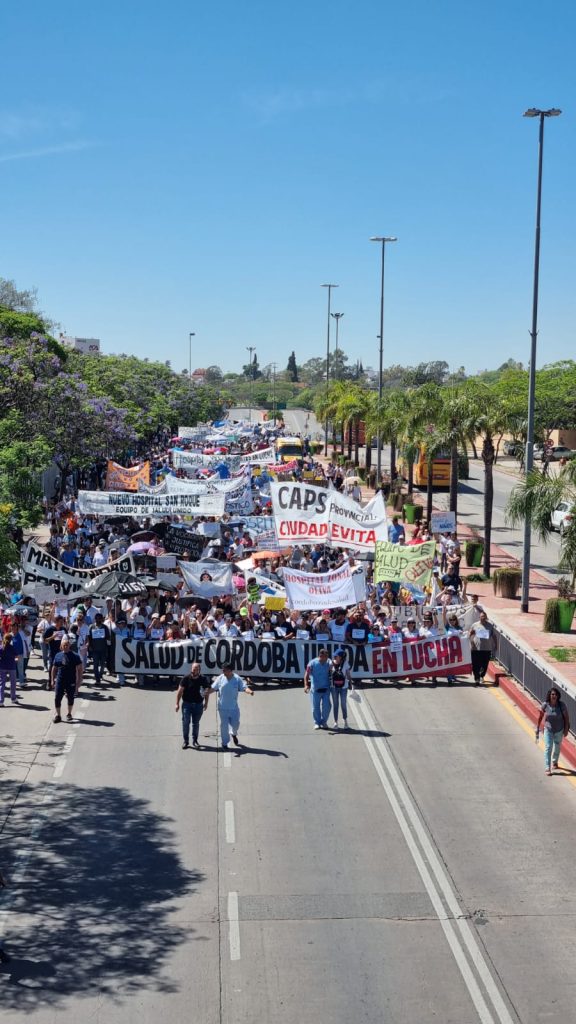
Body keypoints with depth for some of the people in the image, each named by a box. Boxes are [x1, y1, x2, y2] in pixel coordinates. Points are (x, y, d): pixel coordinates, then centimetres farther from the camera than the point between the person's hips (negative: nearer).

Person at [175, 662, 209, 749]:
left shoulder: (203, 679, -3)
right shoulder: (186, 679, -7)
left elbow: (207, 691, 8)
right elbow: (180, 691, -5)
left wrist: (205, 703, 3)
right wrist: (177, 704, -8)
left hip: (198, 705, 1)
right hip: (187, 704, -1)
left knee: (196, 723, 10)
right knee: (185, 722, -3)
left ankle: (195, 741, 22)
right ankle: (185, 741, 7)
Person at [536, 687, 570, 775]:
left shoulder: (562, 705, -18)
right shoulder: (545, 705, -16)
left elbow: (566, 717, -7)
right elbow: (540, 717, -3)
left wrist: (566, 729, -6)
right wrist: (537, 728, 1)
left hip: (559, 730, 1)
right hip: (548, 730, -1)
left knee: (557, 747, 20)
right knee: (548, 748, -8)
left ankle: (555, 762, 46)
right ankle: (547, 768, -6)